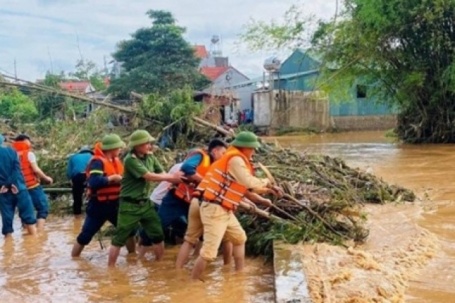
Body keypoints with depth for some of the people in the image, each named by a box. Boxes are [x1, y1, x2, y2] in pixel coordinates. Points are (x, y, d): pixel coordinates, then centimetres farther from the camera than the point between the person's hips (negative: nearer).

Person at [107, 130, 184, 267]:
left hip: (145, 203, 7)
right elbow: (148, 176, -23)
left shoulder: (150, 157, 4)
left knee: (158, 234, 11)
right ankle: (110, 267, 12)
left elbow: (162, 174, -1)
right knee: (119, 238, 1)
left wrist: (176, 179, -20)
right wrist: (172, 177, -15)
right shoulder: (130, 159, -19)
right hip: (130, 205, -7)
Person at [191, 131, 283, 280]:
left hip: (224, 209, 11)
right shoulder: (235, 159, -16)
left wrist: (260, 200, 12)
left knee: (239, 238, 24)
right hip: (214, 209, -11)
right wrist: (267, 183, -7)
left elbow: (243, 187, 18)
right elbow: (249, 183, -25)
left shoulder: (238, 159, 15)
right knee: (209, 251, -12)